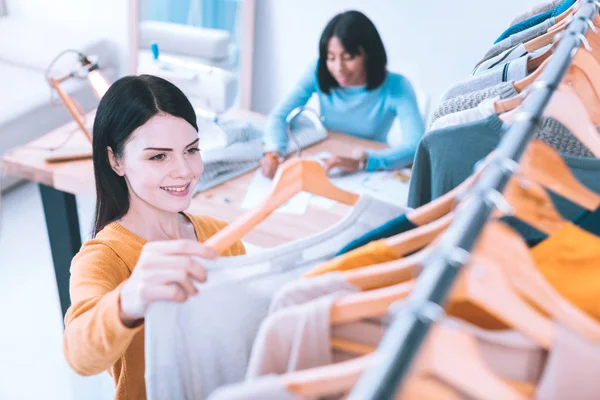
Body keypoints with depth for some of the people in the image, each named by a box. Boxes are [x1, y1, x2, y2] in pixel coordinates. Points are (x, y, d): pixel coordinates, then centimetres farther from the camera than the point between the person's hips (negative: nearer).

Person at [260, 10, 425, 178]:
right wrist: (273, 153, -32)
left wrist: (360, 162, -43)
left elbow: (417, 146, -29)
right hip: (324, 167, 1)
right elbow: (280, 115, -11)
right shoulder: (319, 72, -11)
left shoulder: (396, 87, -19)